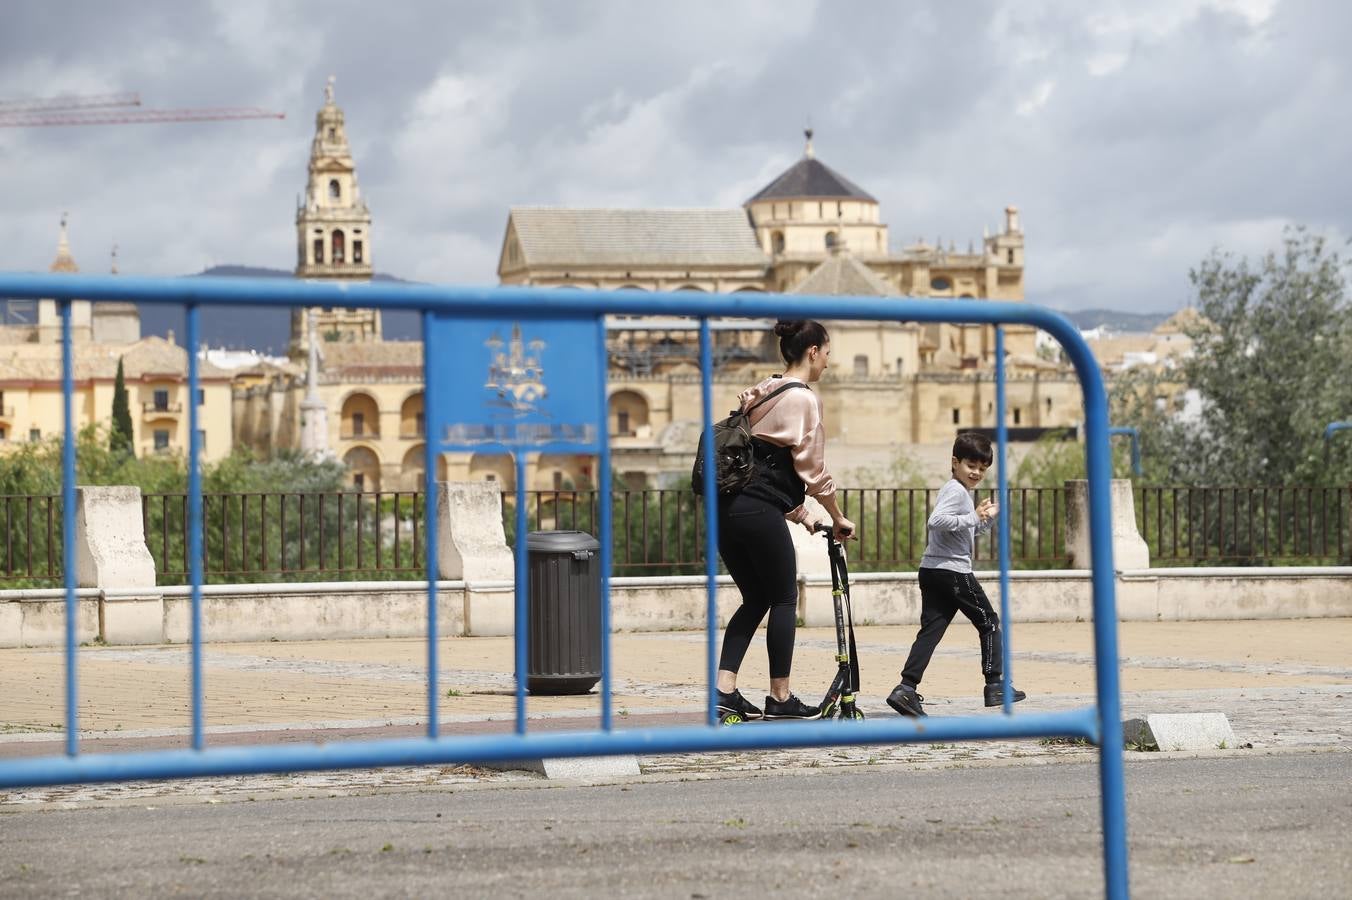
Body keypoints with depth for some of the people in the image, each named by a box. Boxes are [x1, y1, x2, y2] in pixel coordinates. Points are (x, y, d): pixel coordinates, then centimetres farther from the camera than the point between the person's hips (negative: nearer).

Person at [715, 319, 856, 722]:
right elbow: (813, 468, -7)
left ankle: (724, 689, 4)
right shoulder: (803, 399, -8)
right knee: (784, 599, 5)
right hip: (760, 511, -8)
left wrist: (797, 511, 27)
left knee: (755, 600, 14)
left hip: (727, 506, 8)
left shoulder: (763, 391, 19)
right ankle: (780, 698, 9)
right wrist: (838, 518, 4)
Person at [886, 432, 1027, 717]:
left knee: (931, 630, 1)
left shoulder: (959, 491, 23)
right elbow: (937, 520, -27)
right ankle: (995, 686, 10)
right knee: (989, 622, 5)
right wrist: (973, 518, -21)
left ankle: (906, 689, -11)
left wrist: (988, 518, 17)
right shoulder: (956, 491, -11)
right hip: (952, 571, -9)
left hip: (932, 573, 9)